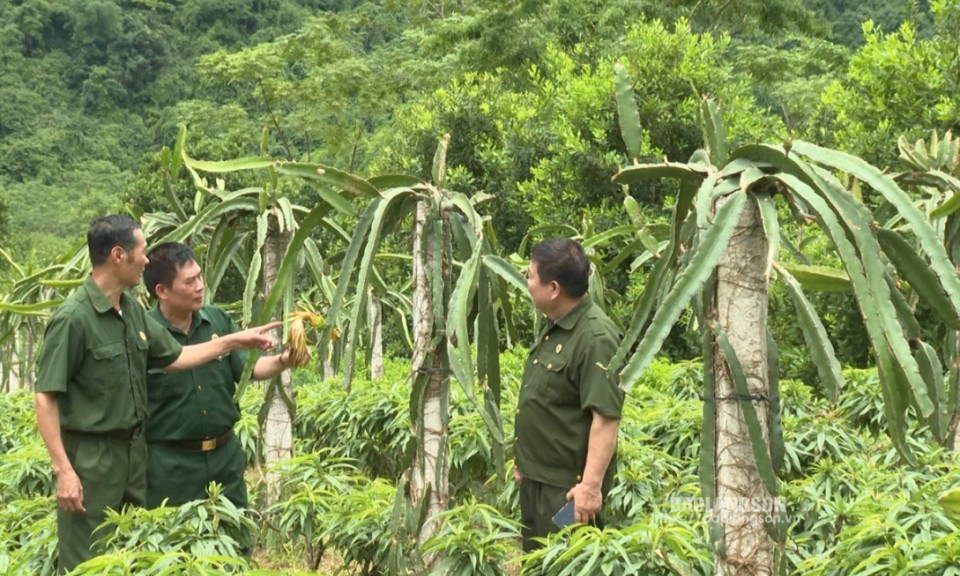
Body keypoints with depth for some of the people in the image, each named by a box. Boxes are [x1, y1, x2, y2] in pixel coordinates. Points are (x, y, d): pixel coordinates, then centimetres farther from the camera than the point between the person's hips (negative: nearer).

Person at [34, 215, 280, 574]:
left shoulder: (132, 310, 5)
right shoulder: (73, 318, -19)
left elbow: (173, 358, 17)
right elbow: (45, 398, -18)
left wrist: (235, 340, 14)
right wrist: (63, 470, -21)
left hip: (134, 449, 8)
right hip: (91, 455, -8)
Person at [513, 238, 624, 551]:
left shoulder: (596, 338, -23)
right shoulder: (555, 326, 8)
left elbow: (606, 418, -27)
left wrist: (591, 485, -30)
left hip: (569, 483, -10)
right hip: (537, 476, 10)